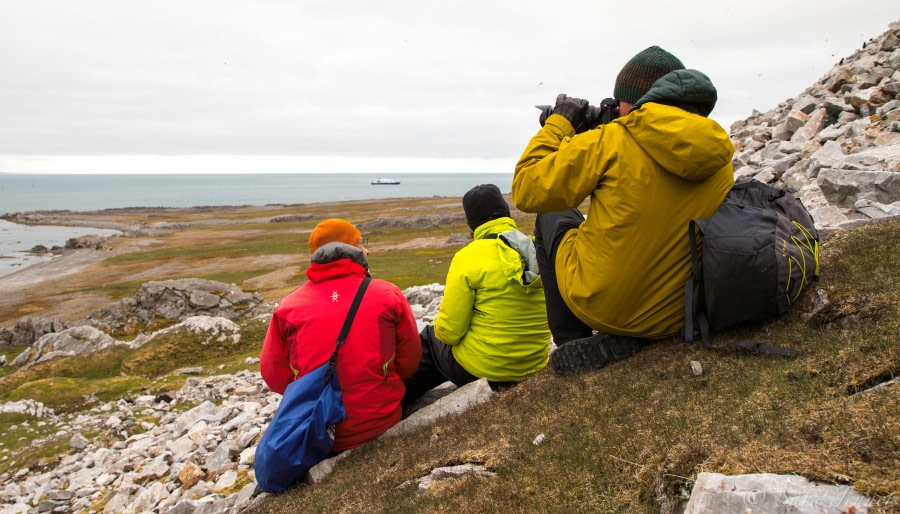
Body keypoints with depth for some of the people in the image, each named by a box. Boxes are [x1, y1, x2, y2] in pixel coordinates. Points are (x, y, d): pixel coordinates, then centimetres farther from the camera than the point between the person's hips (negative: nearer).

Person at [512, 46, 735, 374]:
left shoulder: (612, 141, -17)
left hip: (598, 304, -4)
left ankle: (571, 341, 19)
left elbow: (526, 191, -11)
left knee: (552, 215, 20)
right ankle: (625, 339, 13)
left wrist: (560, 122, 1)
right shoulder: (720, 162, -1)